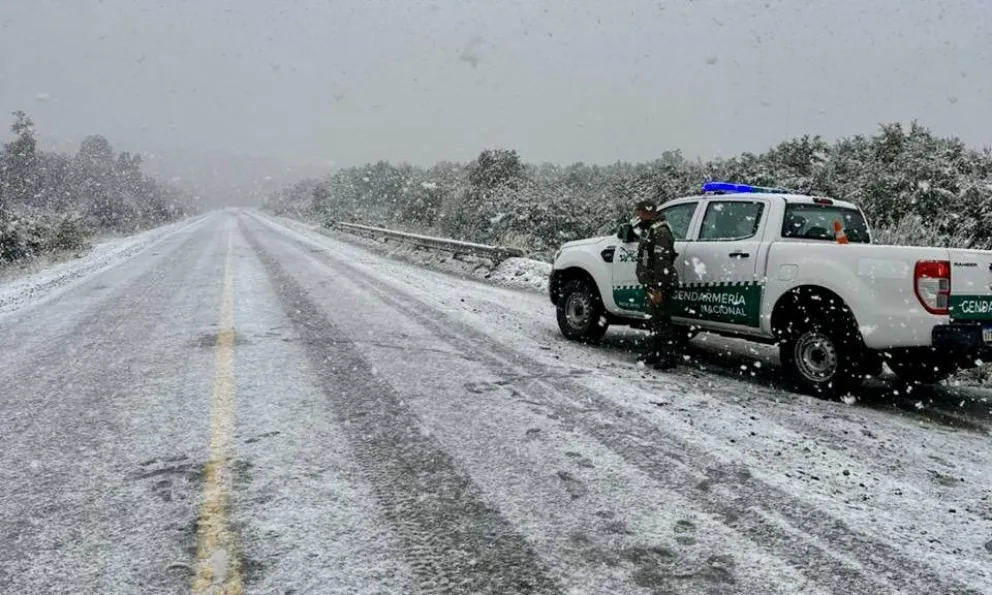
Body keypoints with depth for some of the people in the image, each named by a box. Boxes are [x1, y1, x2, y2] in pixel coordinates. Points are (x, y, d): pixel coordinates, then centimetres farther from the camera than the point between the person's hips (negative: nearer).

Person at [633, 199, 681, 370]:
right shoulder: (650, 231, 18)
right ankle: (654, 353, 26)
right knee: (655, 319, 16)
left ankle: (671, 356, -1)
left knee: (662, 320, -7)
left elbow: (662, 262, -23)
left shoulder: (660, 231, -16)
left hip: (660, 286, -10)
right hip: (651, 285, 10)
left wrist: (658, 289, -26)